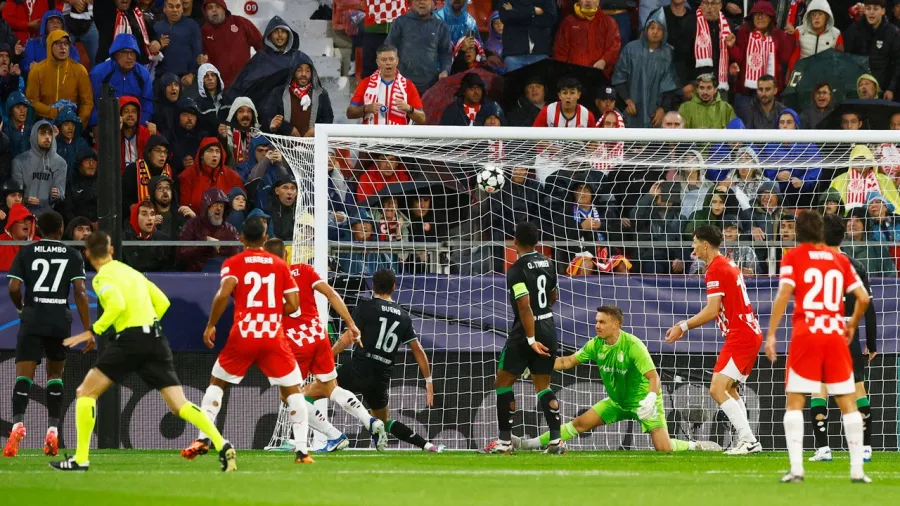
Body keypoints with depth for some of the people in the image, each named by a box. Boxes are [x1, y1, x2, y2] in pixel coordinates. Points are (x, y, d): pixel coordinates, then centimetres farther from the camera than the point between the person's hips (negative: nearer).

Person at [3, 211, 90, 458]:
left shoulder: (26, 252, 4)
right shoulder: (72, 255, 4)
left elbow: (13, 288, -3)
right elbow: (80, 291, -4)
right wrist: (87, 329, -2)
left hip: (32, 320, -1)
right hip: (61, 322, 1)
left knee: (24, 375, -7)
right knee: (55, 375, 17)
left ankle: (18, 422, -30)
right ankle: (53, 430, 6)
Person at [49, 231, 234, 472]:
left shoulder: (103, 278, -2)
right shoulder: (131, 272, 21)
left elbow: (117, 304, -21)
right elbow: (162, 302, 22)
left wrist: (94, 331, -12)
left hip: (130, 338, -6)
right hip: (155, 337, 6)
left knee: (86, 392, 6)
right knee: (179, 405, 3)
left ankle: (81, 459, 2)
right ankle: (222, 445, -16)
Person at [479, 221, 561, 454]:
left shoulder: (517, 269, -16)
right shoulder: (547, 264, 6)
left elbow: (524, 306, -23)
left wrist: (531, 339, -22)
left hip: (526, 331, -7)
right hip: (549, 327, 7)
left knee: (503, 381, 6)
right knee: (543, 386, 12)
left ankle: (504, 441, 5)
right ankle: (555, 440, 0)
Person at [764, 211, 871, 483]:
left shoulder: (793, 257, 2)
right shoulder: (839, 259, 11)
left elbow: (783, 294, -10)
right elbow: (863, 298, 6)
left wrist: (771, 334, -9)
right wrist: (852, 325, 23)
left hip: (805, 335, -2)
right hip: (836, 334, 2)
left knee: (795, 402, 3)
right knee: (848, 402, 7)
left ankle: (796, 468, -8)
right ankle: (857, 469, 3)